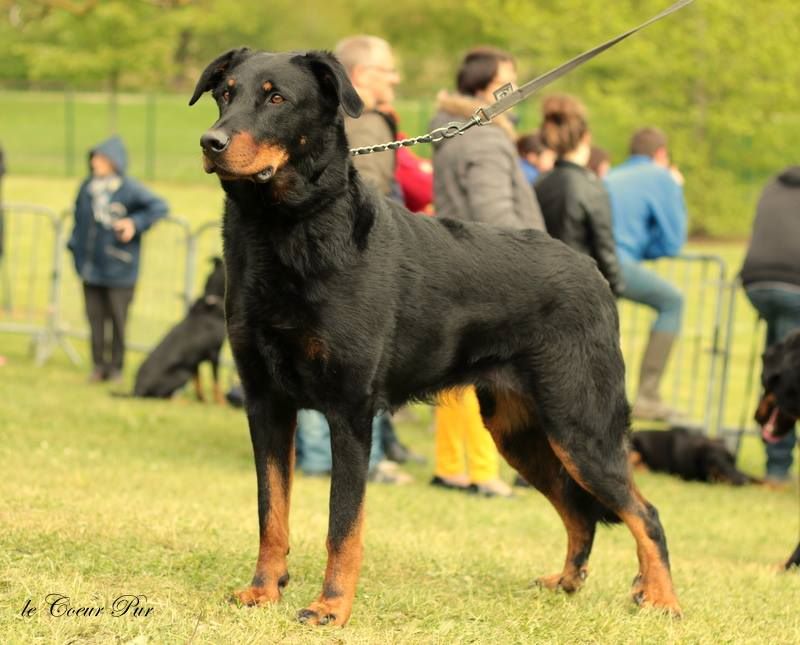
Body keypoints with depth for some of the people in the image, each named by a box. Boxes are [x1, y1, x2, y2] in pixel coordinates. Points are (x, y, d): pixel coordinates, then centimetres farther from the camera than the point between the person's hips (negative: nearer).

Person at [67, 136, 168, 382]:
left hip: (119, 270, -5)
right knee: (95, 318, 7)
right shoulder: (87, 188, 7)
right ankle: (98, 365, 15)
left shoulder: (129, 189, -9)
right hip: (90, 269, 5)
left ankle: (116, 366, 11)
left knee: (118, 320, 2)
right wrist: (75, 247, 10)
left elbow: (159, 206, -10)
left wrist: (135, 223, -18)